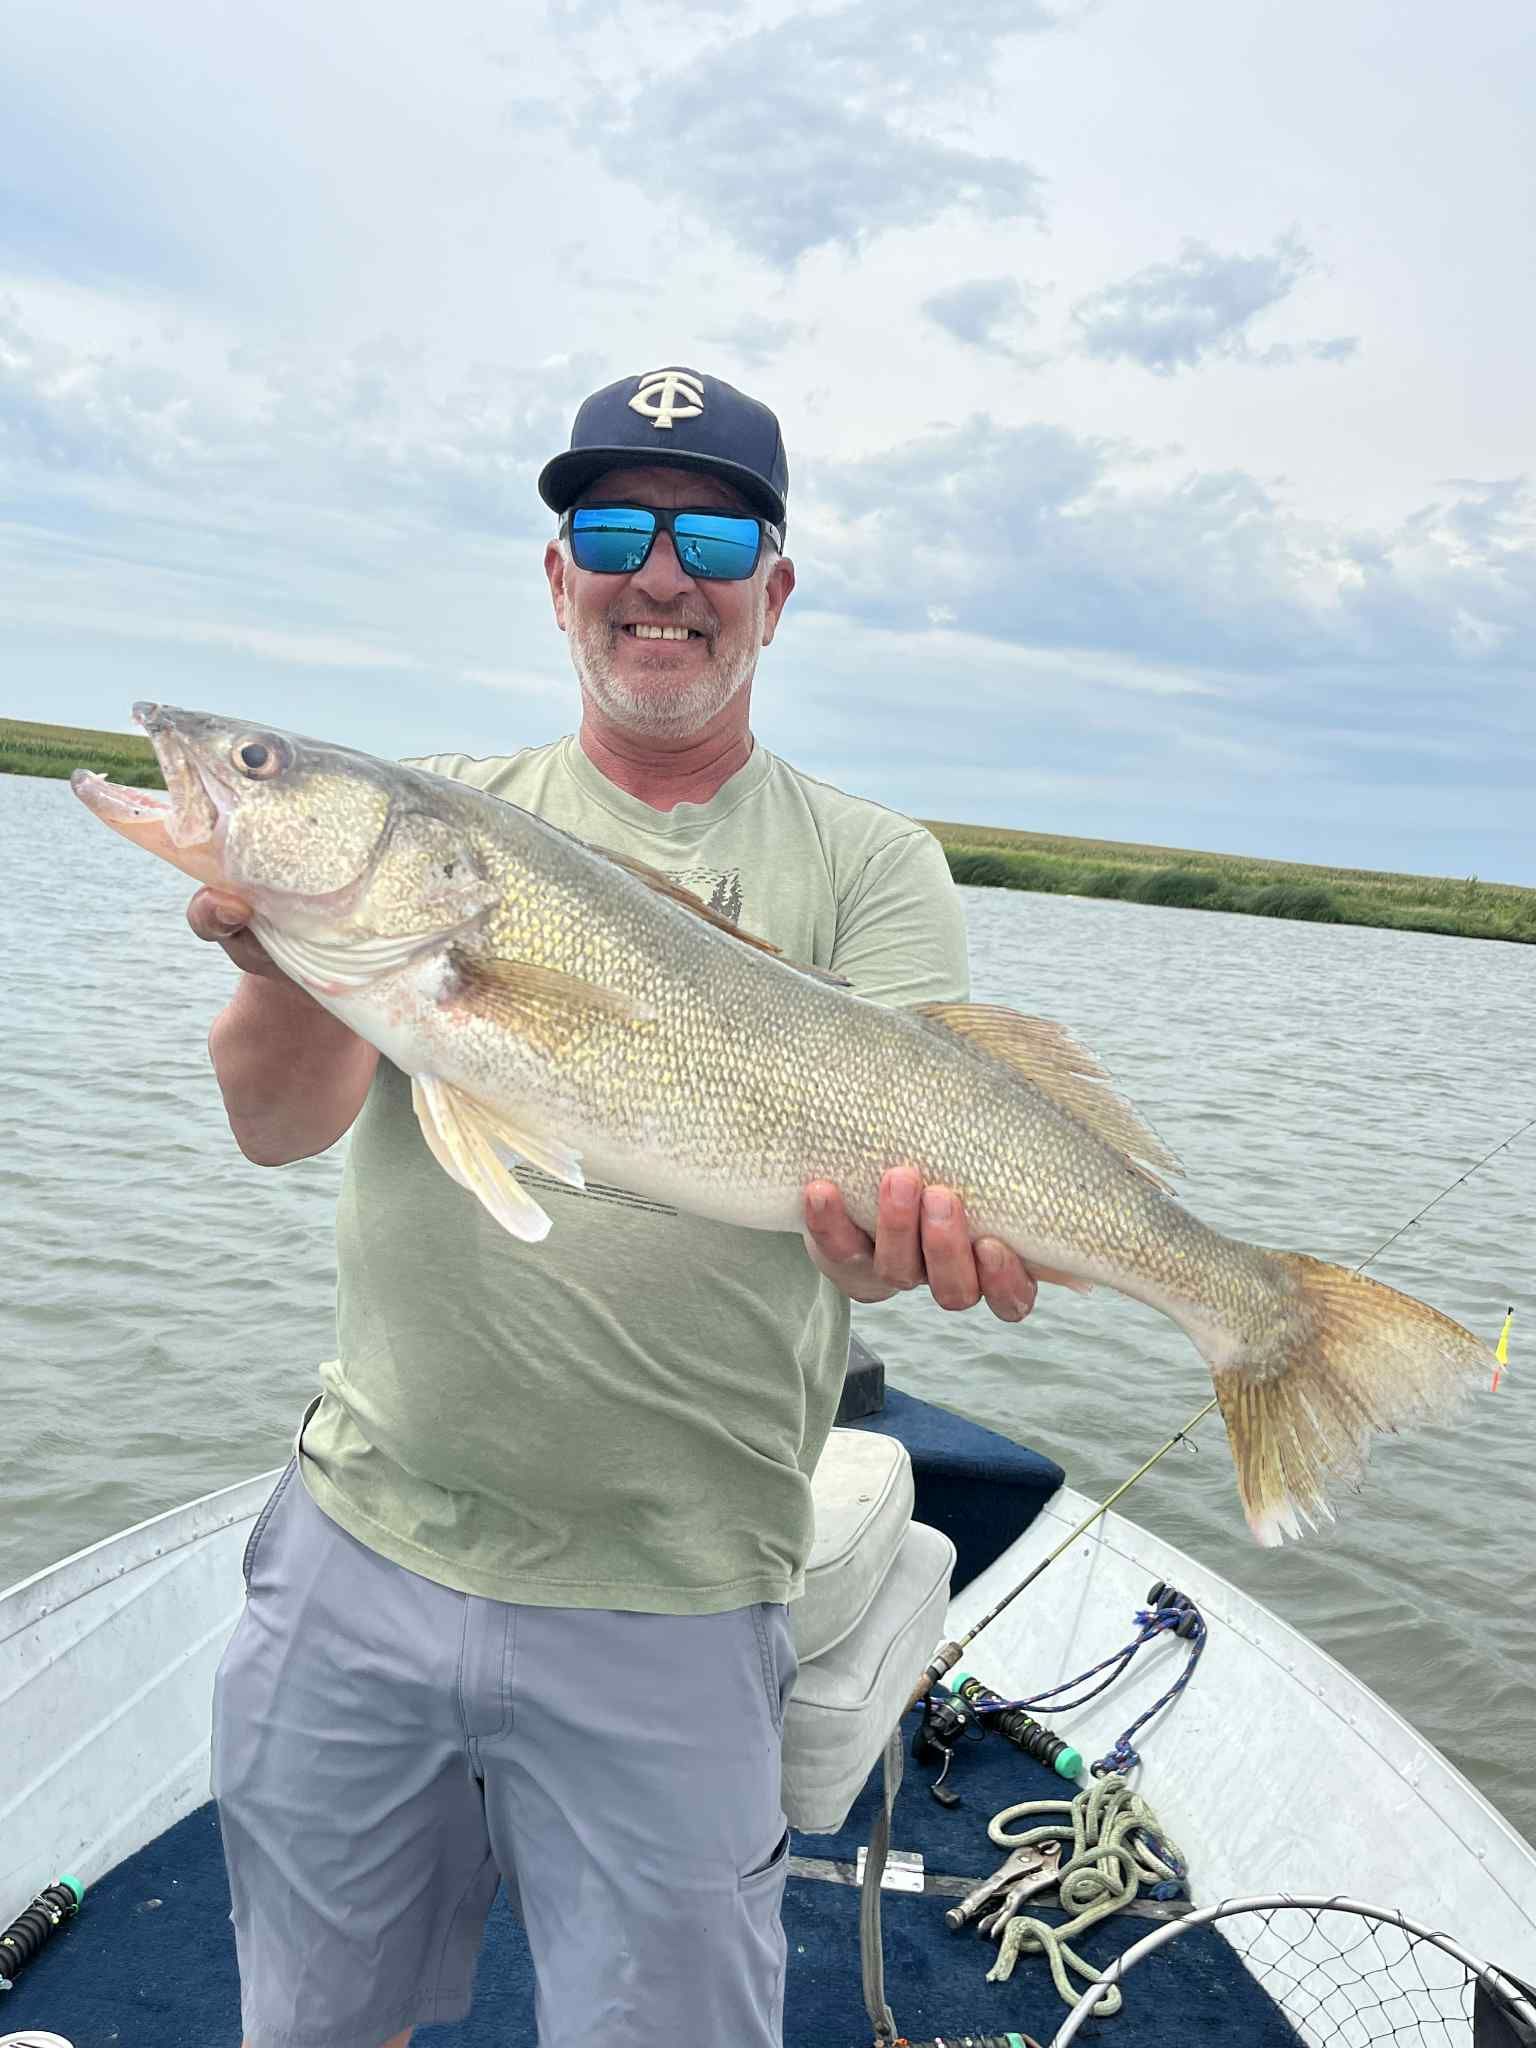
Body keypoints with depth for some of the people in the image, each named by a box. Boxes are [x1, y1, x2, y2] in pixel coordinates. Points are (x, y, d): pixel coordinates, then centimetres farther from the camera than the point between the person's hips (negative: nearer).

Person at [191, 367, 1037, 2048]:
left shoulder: (869, 868, -2)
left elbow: (895, 1163, -12)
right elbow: (278, 1125, -7)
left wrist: (907, 1227, -35)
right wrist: (290, 955, -28)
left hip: (669, 1609, -2)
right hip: (358, 1544, 3)